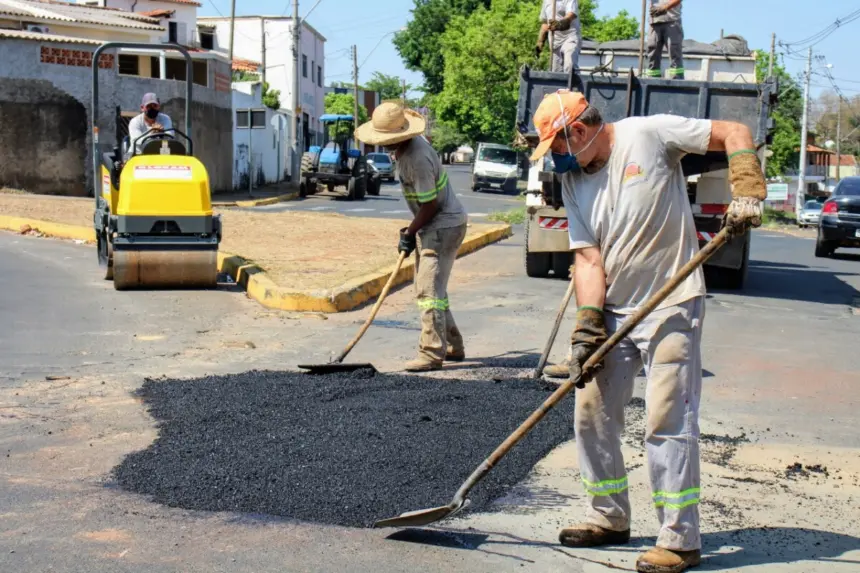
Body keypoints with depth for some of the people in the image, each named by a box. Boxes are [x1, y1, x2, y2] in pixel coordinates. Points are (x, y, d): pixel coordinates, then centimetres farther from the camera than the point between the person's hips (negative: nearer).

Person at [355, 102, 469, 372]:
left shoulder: (418, 159, -28)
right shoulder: (406, 147, 4)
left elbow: (430, 206, -23)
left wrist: (409, 233, -12)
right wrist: (412, 231, 16)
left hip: (444, 226, -11)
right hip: (432, 226, 11)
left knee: (429, 290, -13)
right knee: (431, 288, 16)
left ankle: (432, 354, -12)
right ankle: (452, 346, 25)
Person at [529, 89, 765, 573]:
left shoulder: (650, 134, -10)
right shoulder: (573, 181, 5)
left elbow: (735, 134, -6)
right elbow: (588, 258, 0)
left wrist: (747, 192, -20)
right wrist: (587, 328, -10)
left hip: (672, 306, -6)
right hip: (614, 311, 7)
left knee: (668, 422, -8)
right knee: (592, 412, 9)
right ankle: (610, 517, 26)